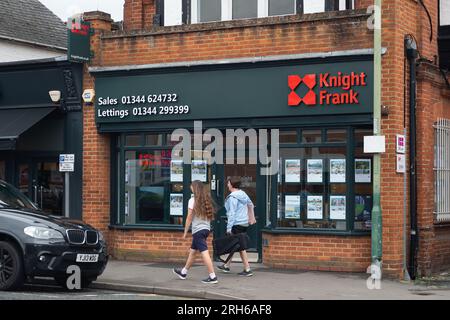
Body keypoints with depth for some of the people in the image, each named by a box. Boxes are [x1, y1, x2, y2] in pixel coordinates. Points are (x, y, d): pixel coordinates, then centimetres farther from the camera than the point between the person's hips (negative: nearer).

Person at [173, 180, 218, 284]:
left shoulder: (193, 200, -8)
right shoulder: (207, 200, 10)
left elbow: (189, 218, -7)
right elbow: (210, 216, 8)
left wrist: (185, 232, -1)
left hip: (198, 230, -8)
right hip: (206, 229, 8)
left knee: (204, 253, -10)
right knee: (192, 251, 20)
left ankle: (212, 276, -15)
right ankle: (183, 272, 34)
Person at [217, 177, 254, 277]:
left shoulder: (233, 197, -16)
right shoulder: (243, 194, 10)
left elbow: (232, 213, -18)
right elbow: (251, 204, 23)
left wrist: (229, 227, -16)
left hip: (237, 224, -9)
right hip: (244, 223, 9)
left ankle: (247, 269, -5)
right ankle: (227, 266, 29)